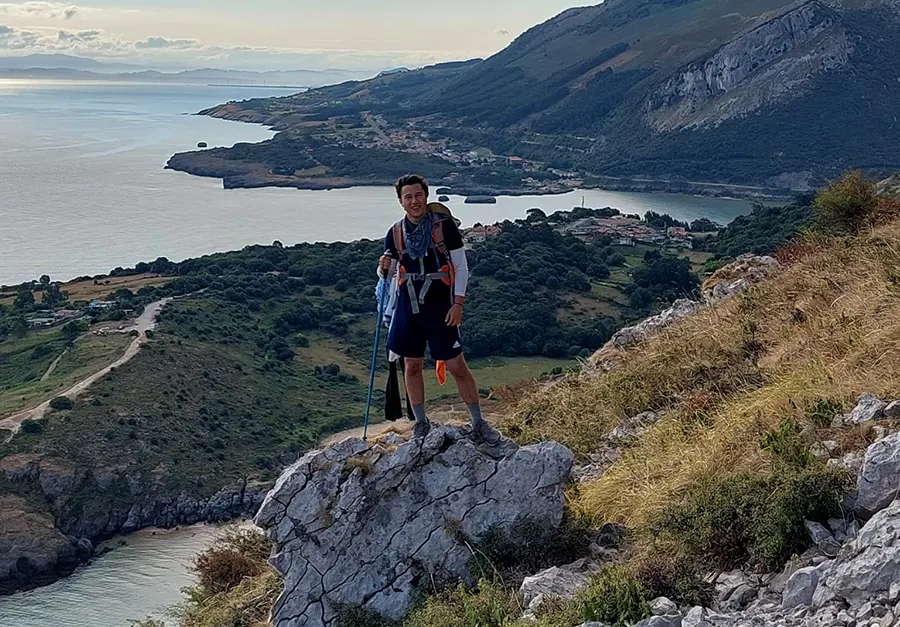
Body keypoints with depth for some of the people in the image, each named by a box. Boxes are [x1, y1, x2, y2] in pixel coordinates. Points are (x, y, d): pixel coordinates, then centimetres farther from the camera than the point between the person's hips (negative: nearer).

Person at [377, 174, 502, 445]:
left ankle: (479, 422, 11)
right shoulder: (395, 233, 3)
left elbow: (461, 266, -4)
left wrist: (458, 303, -11)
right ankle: (421, 423, 24)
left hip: (441, 308, -3)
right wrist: (384, 268, -12)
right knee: (412, 367, 9)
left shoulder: (444, 225, -7)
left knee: (457, 367, -2)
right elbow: (388, 274, 12)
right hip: (408, 308, 4)